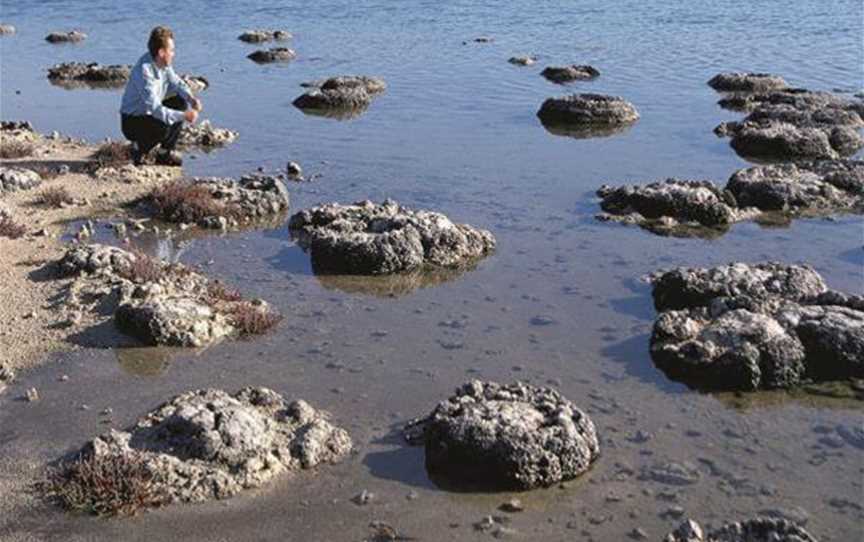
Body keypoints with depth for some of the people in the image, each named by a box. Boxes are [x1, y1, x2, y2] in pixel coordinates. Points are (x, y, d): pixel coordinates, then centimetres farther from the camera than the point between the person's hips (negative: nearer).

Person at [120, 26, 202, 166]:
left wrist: (191, 98, -9)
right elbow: (156, 109, -34)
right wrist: (184, 116, -34)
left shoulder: (162, 62, -5)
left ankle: (165, 153, 7)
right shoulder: (144, 72, -30)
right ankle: (140, 148, -2)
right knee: (164, 126, -34)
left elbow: (176, 82, 10)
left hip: (149, 113, 9)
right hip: (132, 122, -9)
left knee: (181, 103, 1)